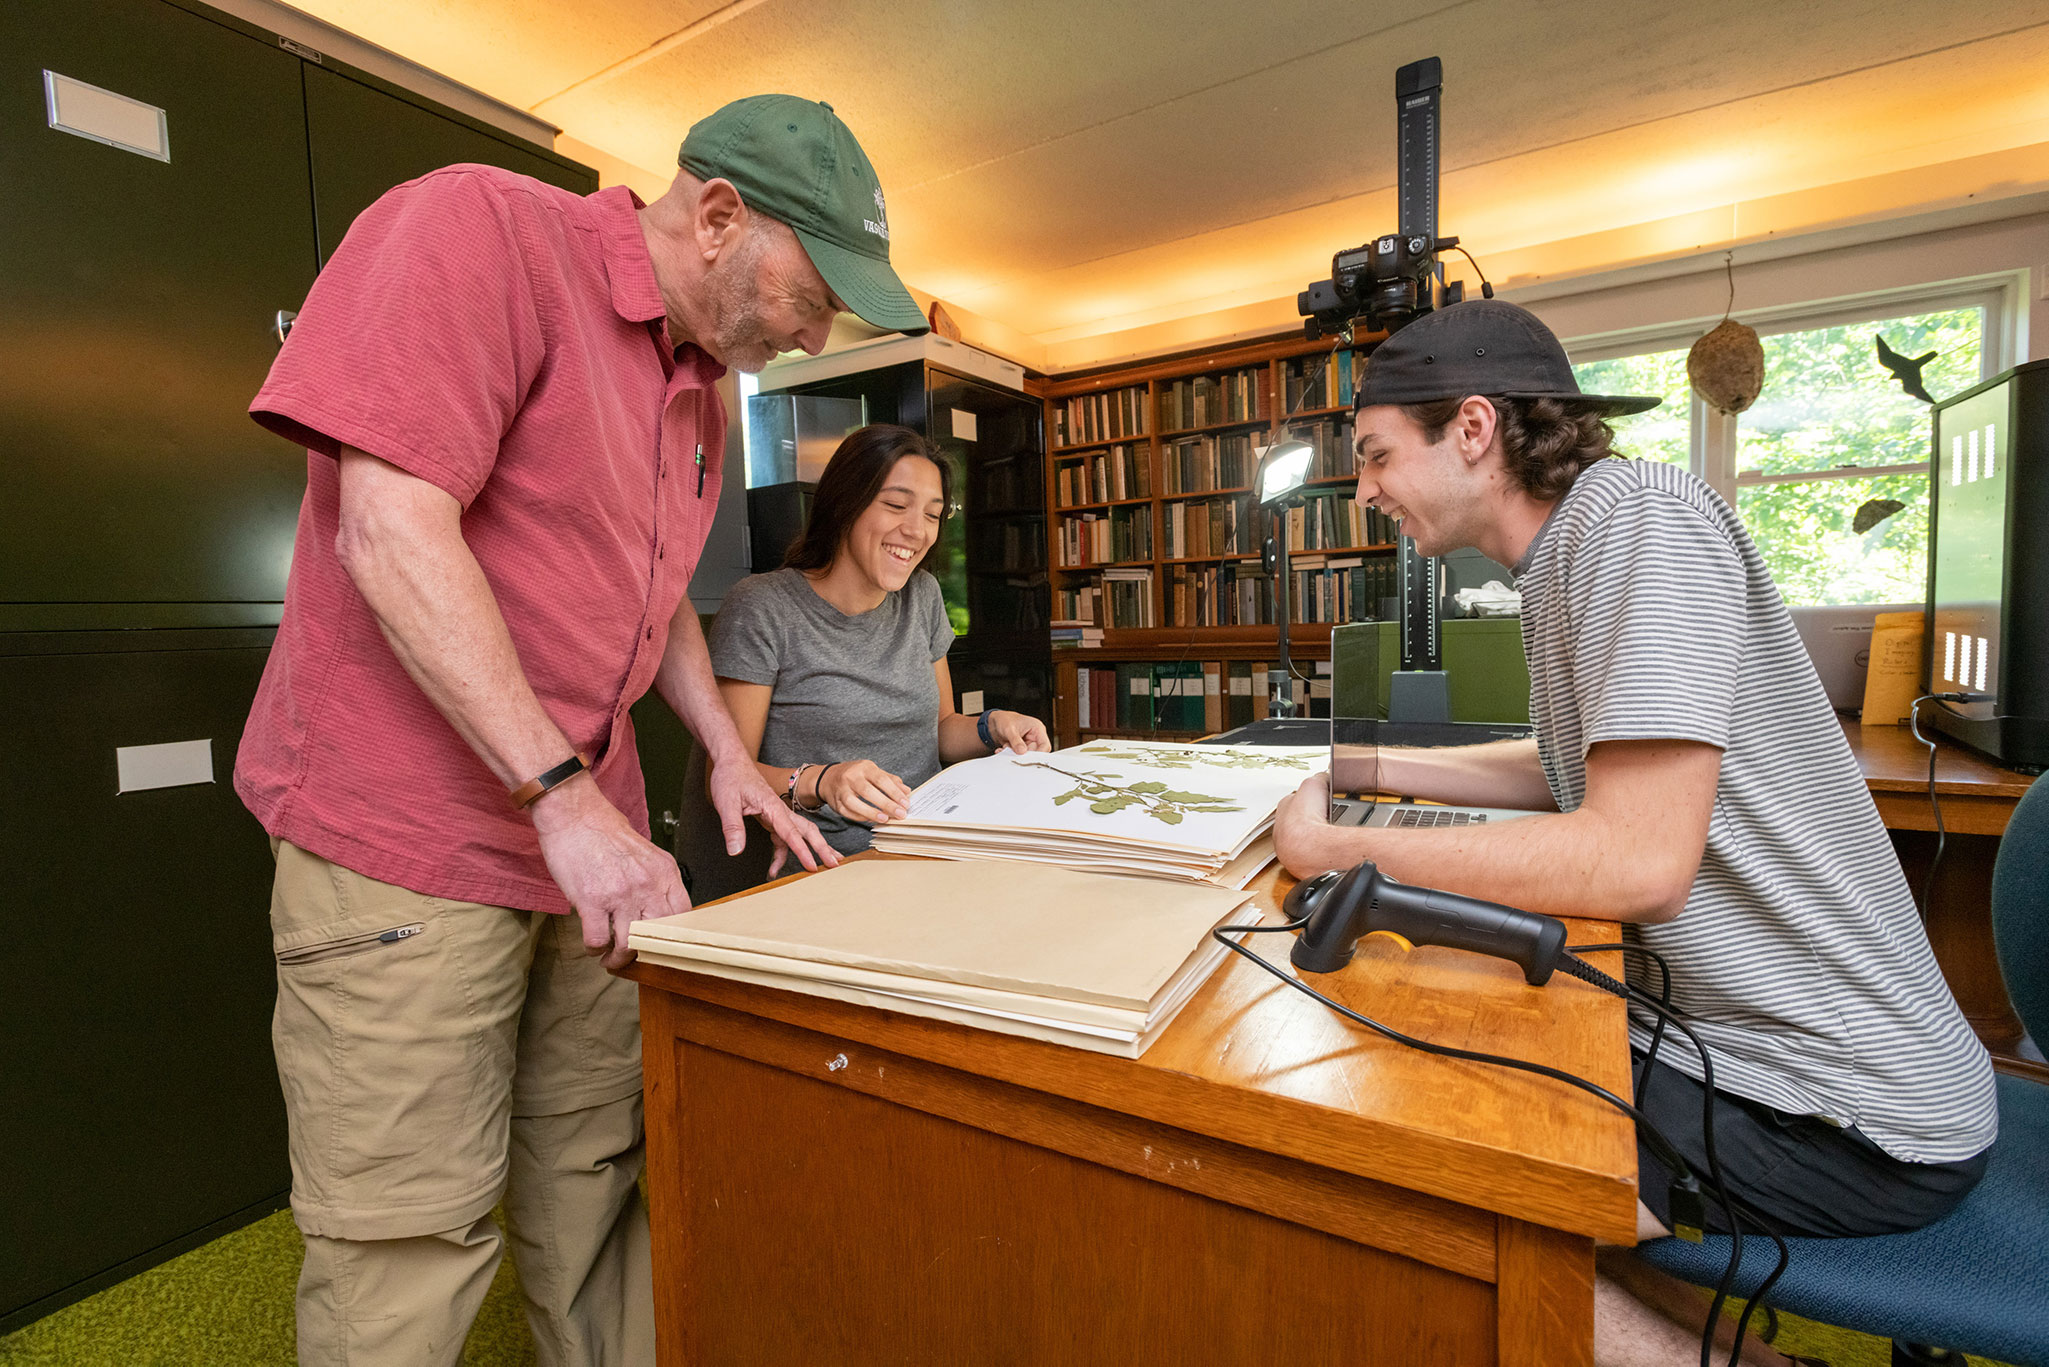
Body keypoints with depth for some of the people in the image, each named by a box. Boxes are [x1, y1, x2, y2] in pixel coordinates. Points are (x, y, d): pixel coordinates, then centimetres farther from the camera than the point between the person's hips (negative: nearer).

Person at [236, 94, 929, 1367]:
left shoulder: (705, 387, 13)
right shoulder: (478, 228, -11)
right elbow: (393, 531, -21)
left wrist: (730, 752, 8)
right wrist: (564, 799, -22)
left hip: (591, 834, 7)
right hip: (409, 843, -7)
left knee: (596, 1185, 17)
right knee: (411, 1241, 5)